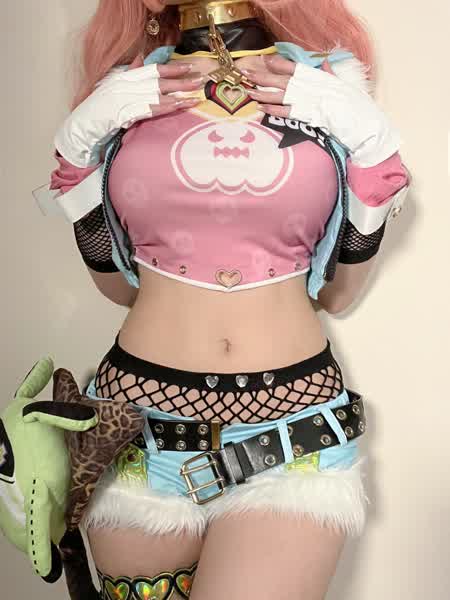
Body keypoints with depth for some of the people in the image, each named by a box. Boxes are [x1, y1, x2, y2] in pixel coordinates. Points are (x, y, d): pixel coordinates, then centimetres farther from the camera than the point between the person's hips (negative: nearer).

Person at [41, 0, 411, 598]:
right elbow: (116, 284, 10)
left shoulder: (330, 86, 4)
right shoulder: (120, 97, 6)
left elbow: (338, 293, 4)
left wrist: (366, 143, -5)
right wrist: (84, 142, 0)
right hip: (141, 421, 2)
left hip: (295, 432, -1)